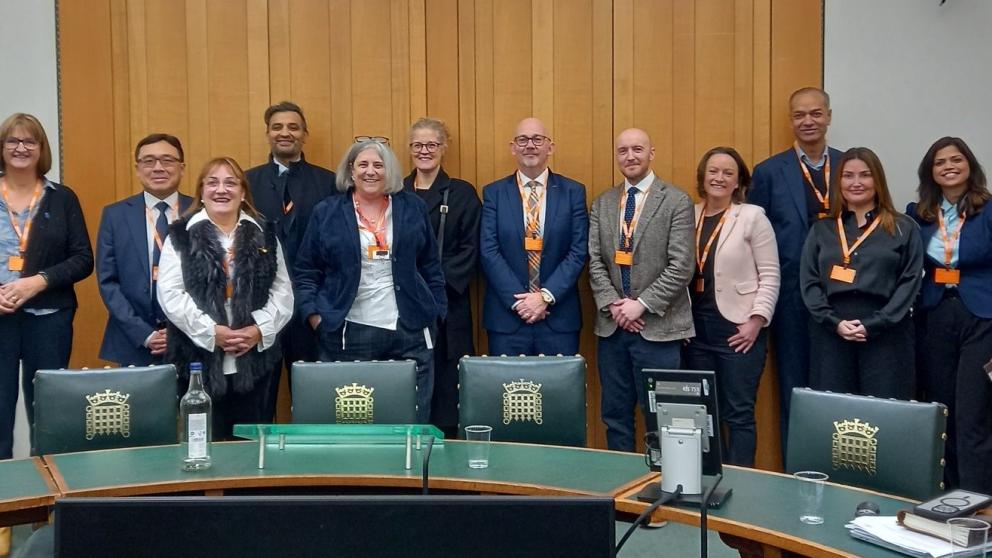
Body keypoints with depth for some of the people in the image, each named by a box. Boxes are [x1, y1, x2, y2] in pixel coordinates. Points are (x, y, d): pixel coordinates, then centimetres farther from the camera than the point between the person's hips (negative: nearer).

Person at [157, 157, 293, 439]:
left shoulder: (264, 234, 9)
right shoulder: (181, 235, 3)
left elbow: (282, 291, 5)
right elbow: (170, 293, -6)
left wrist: (259, 329, -10)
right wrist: (211, 331, -14)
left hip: (254, 359, 2)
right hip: (200, 359, -2)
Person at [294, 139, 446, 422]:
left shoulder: (413, 208, 9)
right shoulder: (327, 212, 6)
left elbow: (431, 266, 13)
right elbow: (306, 272, 7)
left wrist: (434, 315, 7)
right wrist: (315, 317, -2)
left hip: (410, 334, 1)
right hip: (348, 335, -1)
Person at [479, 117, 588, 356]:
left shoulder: (573, 192, 5)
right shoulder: (494, 193, 5)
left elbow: (578, 251, -1)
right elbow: (489, 252, -3)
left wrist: (546, 296, -11)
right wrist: (518, 300, -12)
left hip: (559, 318, 0)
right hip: (506, 318, 0)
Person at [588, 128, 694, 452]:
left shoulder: (676, 202, -3)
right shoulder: (602, 204, 11)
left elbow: (681, 267, -10)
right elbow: (595, 261, 6)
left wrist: (642, 304, -14)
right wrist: (612, 304, -7)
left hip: (657, 327, -4)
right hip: (611, 325, 4)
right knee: (615, 414, 12)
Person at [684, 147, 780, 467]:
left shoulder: (752, 217, -3)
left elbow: (770, 275, -5)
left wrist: (756, 321, -12)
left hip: (738, 328, -4)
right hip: (696, 327, 4)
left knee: (738, 413, 0)